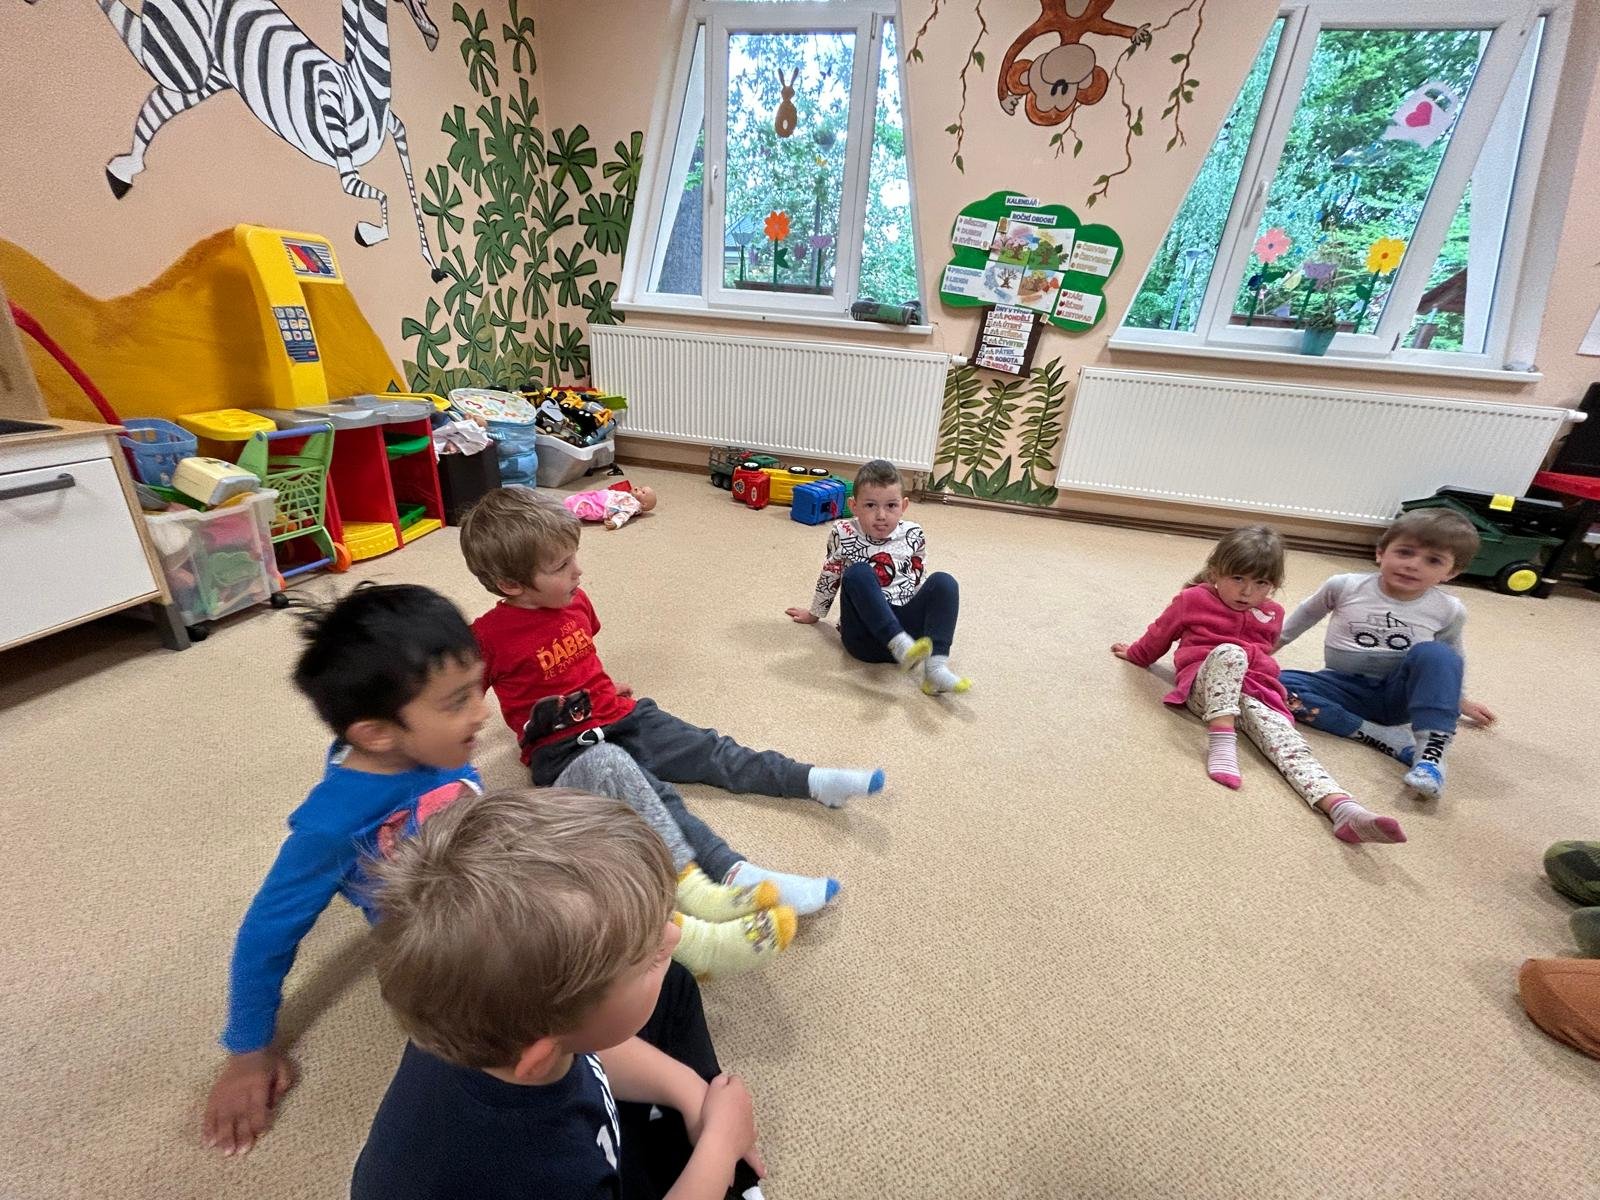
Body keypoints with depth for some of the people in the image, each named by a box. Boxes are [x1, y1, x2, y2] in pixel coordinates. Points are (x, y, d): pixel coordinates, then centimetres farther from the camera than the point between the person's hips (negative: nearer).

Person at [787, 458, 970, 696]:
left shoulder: (913, 535, 4)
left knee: (944, 582, -19)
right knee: (857, 572, -27)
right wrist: (815, 613, 25)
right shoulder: (843, 534, -2)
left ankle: (936, 668, -33)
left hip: (905, 624, 3)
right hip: (864, 634, -3)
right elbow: (829, 577, 14)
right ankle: (901, 645, -43)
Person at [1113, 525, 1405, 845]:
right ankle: (1221, 740, -45)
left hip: (1255, 693, 4)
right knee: (1229, 652, -38)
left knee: (1291, 745, -24)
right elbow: (1160, 634, 21)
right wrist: (1135, 654, 32)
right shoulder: (1193, 600, 6)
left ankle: (1344, 811, -45)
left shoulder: (1272, 614, 18)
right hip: (1205, 688, -4)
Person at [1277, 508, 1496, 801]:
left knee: (1433, 653, -32)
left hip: (1400, 694, 0)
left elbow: (1452, 658, 19)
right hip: (1349, 691, 0)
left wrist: (1458, 700, 28)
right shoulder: (1344, 587, -6)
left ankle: (1432, 752, -34)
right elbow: (1307, 614, 13)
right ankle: (1387, 739, -29)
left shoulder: (1449, 611, -1)